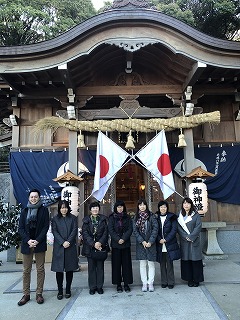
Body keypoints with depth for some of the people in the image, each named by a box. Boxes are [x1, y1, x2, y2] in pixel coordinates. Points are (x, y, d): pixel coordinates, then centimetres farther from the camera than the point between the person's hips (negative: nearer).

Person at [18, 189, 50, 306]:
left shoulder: (44, 210, 2)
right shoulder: (24, 211, 9)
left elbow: (46, 227, -3)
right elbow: (21, 228, 4)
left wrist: (37, 240, -12)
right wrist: (28, 240, -9)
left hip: (39, 244, -2)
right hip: (26, 244, 2)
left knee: (40, 270, 5)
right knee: (26, 270, 8)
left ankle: (39, 294, 16)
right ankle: (26, 294, 19)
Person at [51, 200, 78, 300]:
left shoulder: (73, 218, 8)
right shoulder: (55, 219, 8)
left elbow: (74, 231, 1)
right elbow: (54, 232, -1)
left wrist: (68, 241, -12)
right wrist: (62, 242, -13)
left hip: (71, 247, 1)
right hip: (59, 247, 0)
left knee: (70, 269, 5)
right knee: (59, 270, 2)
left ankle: (68, 290, 18)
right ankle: (60, 291, 14)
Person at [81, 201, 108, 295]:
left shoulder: (103, 219, 5)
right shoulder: (86, 220, 3)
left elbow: (105, 232, -1)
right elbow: (85, 233, -4)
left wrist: (100, 242, -14)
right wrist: (93, 244, -14)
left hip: (101, 246, 1)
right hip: (89, 247, 0)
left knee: (100, 267, 7)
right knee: (91, 267, 7)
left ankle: (99, 286, 19)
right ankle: (92, 287, 18)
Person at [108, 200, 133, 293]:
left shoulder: (127, 218, 8)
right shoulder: (112, 218, 4)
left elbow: (130, 229, 0)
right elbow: (110, 230, -4)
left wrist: (124, 239, -13)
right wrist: (118, 239, -15)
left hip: (126, 244, 1)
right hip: (115, 244, -1)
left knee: (126, 264, 4)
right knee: (116, 264, 3)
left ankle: (126, 284, 13)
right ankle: (118, 284, 13)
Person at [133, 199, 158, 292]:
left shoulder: (151, 216, -2)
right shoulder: (136, 217, 5)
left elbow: (155, 229, -6)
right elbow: (135, 230, 1)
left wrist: (150, 241, -12)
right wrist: (142, 241, -10)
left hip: (150, 243, -2)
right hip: (140, 243, 2)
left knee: (151, 263, 4)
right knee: (142, 264, 7)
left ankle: (150, 283, 15)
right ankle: (144, 283, 17)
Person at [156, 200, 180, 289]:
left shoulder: (172, 217, 1)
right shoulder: (156, 217, 6)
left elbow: (174, 230, -5)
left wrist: (166, 239, -12)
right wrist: (159, 239, -11)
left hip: (170, 244, -2)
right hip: (160, 245, 2)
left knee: (169, 264, 3)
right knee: (162, 264, 9)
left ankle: (171, 282, 14)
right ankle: (164, 282, 20)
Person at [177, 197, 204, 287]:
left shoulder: (196, 215, 1)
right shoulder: (180, 215, 7)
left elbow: (198, 227, -7)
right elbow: (179, 228, 2)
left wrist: (191, 237, -14)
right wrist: (186, 237, -11)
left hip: (195, 241, -2)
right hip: (184, 242, 2)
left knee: (195, 260, 2)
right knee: (186, 260, 4)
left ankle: (197, 279, 14)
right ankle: (189, 279, 16)